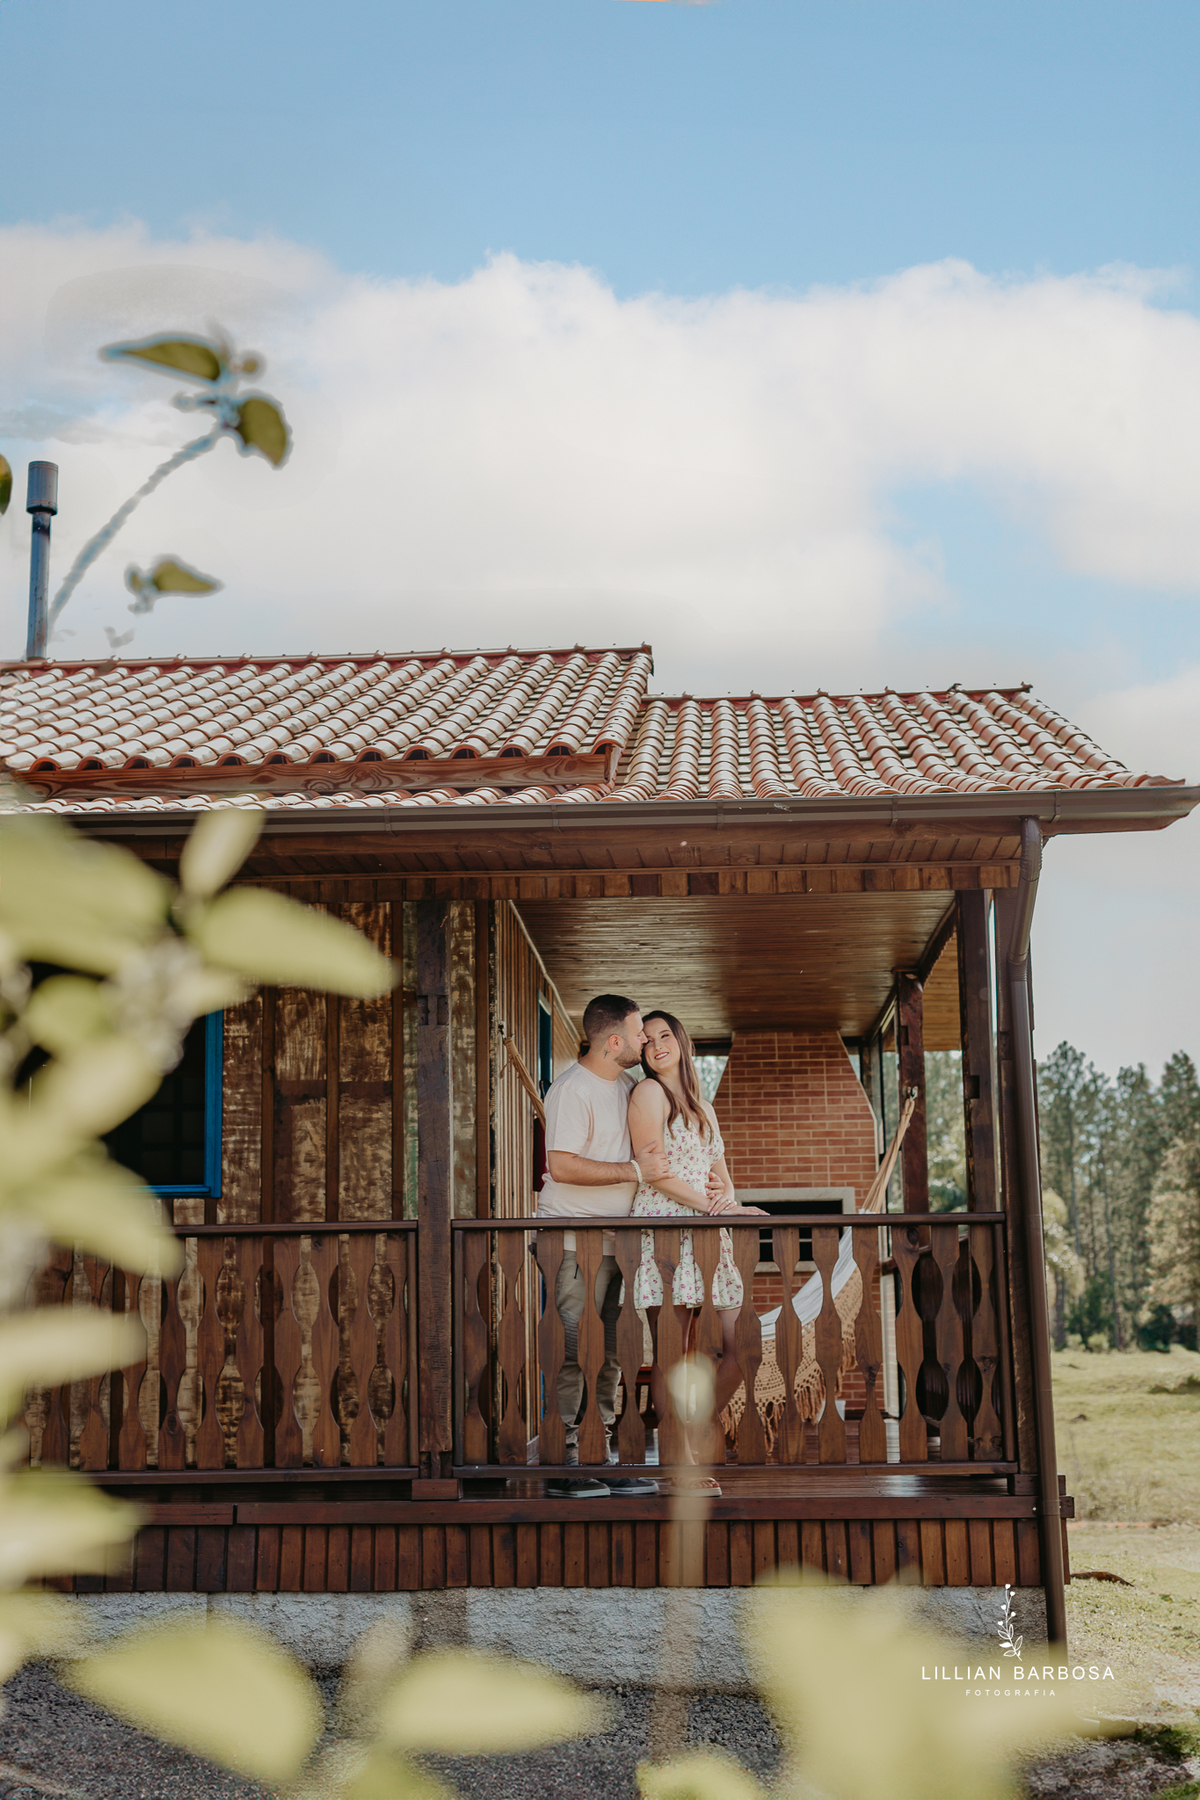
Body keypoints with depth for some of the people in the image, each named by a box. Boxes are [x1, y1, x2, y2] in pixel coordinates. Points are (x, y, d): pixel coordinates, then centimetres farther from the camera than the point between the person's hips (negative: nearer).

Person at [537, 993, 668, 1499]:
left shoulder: (626, 1085, 15)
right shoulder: (571, 1090, -14)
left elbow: (657, 1149, 30)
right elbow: (562, 1166, -23)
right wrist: (635, 1171, -21)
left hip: (616, 1242, 9)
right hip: (575, 1243, -9)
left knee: (610, 1356, 10)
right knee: (572, 1353, -8)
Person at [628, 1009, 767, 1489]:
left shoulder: (702, 1106, 23)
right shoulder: (649, 1092, 0)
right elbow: (652, 1170, -10)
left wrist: (728, 1197, -5)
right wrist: (716, 1207, -14)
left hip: (708, 1234, 7)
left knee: (741, 1347, 2)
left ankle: (690, 1437, 17)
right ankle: (681, 1462, -1)